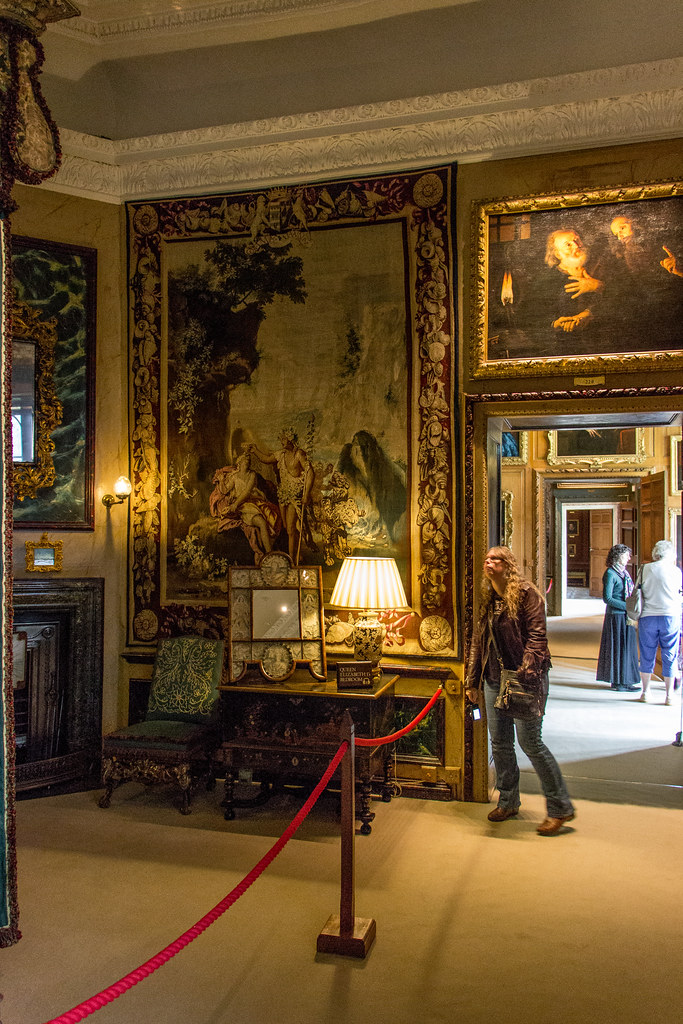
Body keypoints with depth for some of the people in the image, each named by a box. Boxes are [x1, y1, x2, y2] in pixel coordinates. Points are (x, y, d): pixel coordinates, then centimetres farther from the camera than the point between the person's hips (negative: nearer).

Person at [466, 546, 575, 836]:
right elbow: (478, 641, 17)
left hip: (525, 680, -7)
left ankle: (560, 808, 8)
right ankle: (508, 801, 28)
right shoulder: (487, 599, 13)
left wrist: (526, 675, -24)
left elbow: (536, 636, -15)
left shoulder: (526, 593, -8)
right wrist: (473, 680, 17)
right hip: (494, 680, 7)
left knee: (530, 742, -5)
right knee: (499, 743, 11)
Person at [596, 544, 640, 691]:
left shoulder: (623, 572, 13)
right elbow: (607, 598, -17)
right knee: (619, 647, -3)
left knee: (627, 647, 11)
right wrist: (627, 606, -17)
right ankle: (619, 682, 5)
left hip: (625, 616, 8)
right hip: (616, 616, -8)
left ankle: (623, 680, 19)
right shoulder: (610, 573, -13)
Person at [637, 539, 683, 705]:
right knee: (670, 656, 7)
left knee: (647, 655, 11)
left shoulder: (645, 569, 0)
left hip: (647, 616, 1)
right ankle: (669, 694, 9)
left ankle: (645, 692, 16)